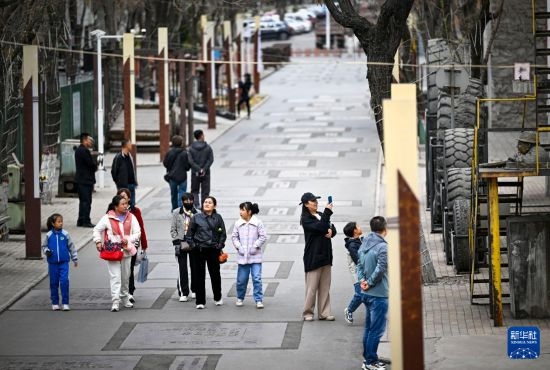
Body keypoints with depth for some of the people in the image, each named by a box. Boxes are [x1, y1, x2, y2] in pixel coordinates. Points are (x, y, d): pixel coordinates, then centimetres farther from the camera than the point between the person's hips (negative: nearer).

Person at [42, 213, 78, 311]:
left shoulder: (65, 234, 0)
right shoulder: (49, 235, 0)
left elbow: (71, 246, 9)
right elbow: (44, 246, 13)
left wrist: (75, 259, 14)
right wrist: (46, 251, -10)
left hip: (64, 262, -1)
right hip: (53, 263, 1)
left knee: (64, 281, -10)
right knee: (54, 283, 7)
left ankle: (65, 303, -3)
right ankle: (55, 303, 18)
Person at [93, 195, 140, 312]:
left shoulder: (131, 217, 4)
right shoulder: (108, 218, -4)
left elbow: (137, 232, 3)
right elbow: (97, 230, 5)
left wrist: (129, 240, -13)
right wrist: (98, 242, -9)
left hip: (126, 251, 4)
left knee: (125, 277, 15)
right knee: (115, 277, -10)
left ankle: (125, 299, 31)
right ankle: (115, 302, -13)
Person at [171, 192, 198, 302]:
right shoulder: (176, 213, 2)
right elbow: (173, 229, 3)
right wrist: (176, 242, -6)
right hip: (181, 243, -1)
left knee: (195, 267, 8)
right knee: (183, 269, -4)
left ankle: (194, 290, 23)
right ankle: (183, 293, 0)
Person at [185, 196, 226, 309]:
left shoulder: (218, 218, 2)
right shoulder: (196, 218, -2)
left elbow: (223, 234, 7)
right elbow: (189, 234, 3)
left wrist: (220, 245, -3)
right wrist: (193, 245, -5)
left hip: (213, 250, 1)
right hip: (199, 251, -1)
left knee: (215, 274, 11)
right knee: (199, 276, 0)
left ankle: (218, 298, 31)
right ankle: (200, 301, 6)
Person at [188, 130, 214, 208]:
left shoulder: (191, 148, -3)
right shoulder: (208, 147, -5)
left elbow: (190, 161, -9)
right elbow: (210, 160, -10)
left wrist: (198, 170, -9)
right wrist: (204, 169, -10)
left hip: (195, 173, 1)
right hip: (206, 173, -1)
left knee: (194, 191, 11)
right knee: (205, 191, 8)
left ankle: (196, 204, -9)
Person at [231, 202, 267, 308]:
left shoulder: (258, 223, -5)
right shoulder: (238, 223, 2)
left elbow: (263, 236, -2)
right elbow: (234, 237, 9)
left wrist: (255, 246, -10)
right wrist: (239, 247, -5)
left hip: (255, 256, -2)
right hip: (242, 256, 2)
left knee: (257, 278, -7)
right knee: (241, 279, 8)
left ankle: (259, 300, 0)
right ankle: (240, 298, 26)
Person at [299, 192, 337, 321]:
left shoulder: (321, 216, 14)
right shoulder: (306, 219, -8)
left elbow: (333, 229, 15)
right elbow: (319, 228, -22)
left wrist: (331, 231, -8)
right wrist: (327, 212, -21)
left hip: (325, 256, 7)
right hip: (313, 258, -7)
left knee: (325, 287, 6)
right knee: (312, 287, -4)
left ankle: (324, 313, 10)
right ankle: (307, 313, 5)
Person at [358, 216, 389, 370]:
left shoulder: (364, 244, 8)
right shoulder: (382, 247, -17)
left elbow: (359, 265, 10)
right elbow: (380, 269, -22)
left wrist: (362, 280, -2)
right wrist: (370, 283, -10)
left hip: (367, 294, 8)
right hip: (378, 294, -8)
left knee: (369, 327, 17)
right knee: (376, 329, -2)